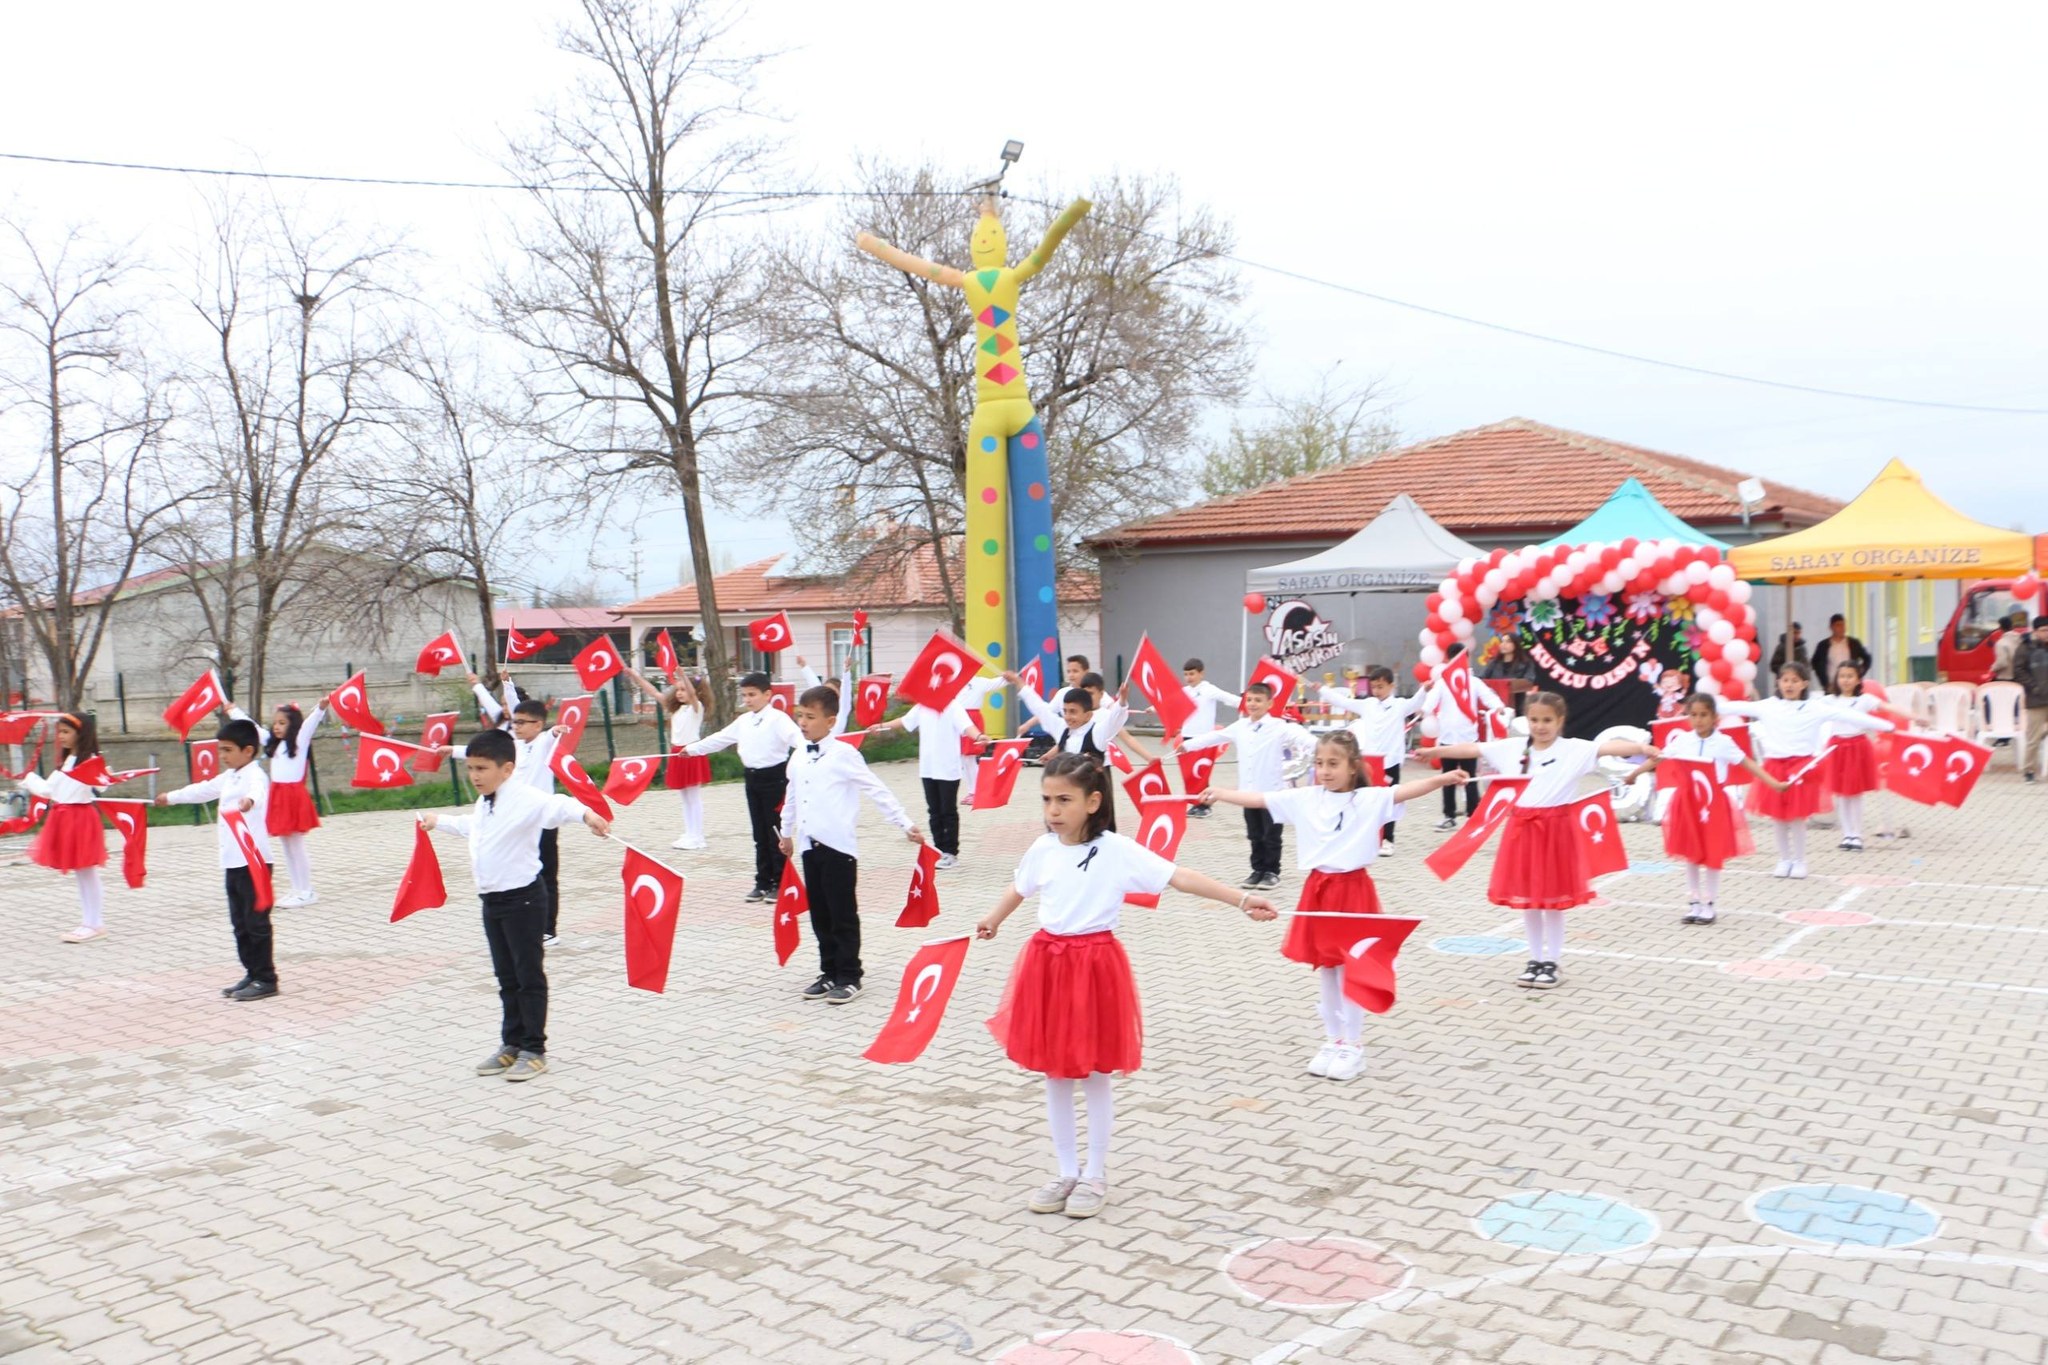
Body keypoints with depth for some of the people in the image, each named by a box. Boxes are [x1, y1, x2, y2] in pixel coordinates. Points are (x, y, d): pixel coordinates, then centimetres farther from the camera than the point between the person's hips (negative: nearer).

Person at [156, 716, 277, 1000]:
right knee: (240, 923, 13)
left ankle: (266, 979, 1)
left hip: (254, 861, -9)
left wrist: (250, 800, -62)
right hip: (233, 861, 9)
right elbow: (203, 790, 35)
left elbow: (257, 790, -39)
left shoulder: (254, 775, -14)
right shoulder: (229, 777, 16)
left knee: (256, 922, -5)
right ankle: (252, 974, 20)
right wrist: (171, 797, 49)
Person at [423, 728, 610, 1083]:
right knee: (506, 977, 16)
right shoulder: (484, 804, 12)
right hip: (492, 899, 9)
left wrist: (586, 813, -59)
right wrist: (437, 821, 51)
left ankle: (534, 1050, 8)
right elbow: (469, 825, 36)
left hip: (523, 897, -9)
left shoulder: (525, 799, -18)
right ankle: (511, 1044, 26)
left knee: (529, 975, 0)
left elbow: (556, 806, -39)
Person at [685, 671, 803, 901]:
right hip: (753, 778, 7)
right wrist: (692, 748, 31)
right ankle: (763, 882, 19)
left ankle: (780, 883, 7)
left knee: (775, 832, -2)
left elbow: (797, 739, -26)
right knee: (759, 833, 11)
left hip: (774, 777, -7)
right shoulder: (743, 721, 11)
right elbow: (719, 739, 23)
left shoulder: (778, 719, -11)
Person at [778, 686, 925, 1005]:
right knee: (820, 915, 12)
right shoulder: (798, 758, 9)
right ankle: (829, 973, 24)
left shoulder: (843, 754, -9)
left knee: (843, 915, 1)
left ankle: (849, 976, 11)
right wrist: (785, 832, 32)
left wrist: (906, 826, -11)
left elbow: (878, 792, -9)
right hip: (809, 846, 6)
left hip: (838, 846, -6)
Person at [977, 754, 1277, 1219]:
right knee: (1055, 1074, 12)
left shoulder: (1117, 851, -14)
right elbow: (1019, 888, 22)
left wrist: (1241, 899, -30)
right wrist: (992, 921, 38)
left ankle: (1095, 1176, 24)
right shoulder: (1043, 849, 1)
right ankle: (1065, 1172, 27)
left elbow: (1179, 877, -21)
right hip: (1046, 962, 5)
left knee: (1094, 1074, 6)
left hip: (1095, 964, -4)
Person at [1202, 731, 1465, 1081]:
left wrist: (1442, 779, -39)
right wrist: (1219, 793, 3)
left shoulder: (1370, 799, -8)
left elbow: (1405, 791, -23)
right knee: (1325, 970, 13)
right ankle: (1333, 1041, 26)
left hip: (1352, 891, -4)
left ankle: (1353, 1047, 16)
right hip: (1318, 890, 4)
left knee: (1348, 970, 3)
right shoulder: (1305, 799, 3)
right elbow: (1258, 799, 5)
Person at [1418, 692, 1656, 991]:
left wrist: (1642, 748, -40)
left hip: (1556, 829, -4)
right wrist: (1433, 751, 11)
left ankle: (1551, 962, 19)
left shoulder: (1574, 750, -9)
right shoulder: (1512, 748, 3)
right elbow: (1471, 749, 8)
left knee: (1553, 901, 5)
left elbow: (1608, 747, -23)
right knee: (1527, 899, 11)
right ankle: (1535, 959, 24)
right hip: (1522, 828, 4)